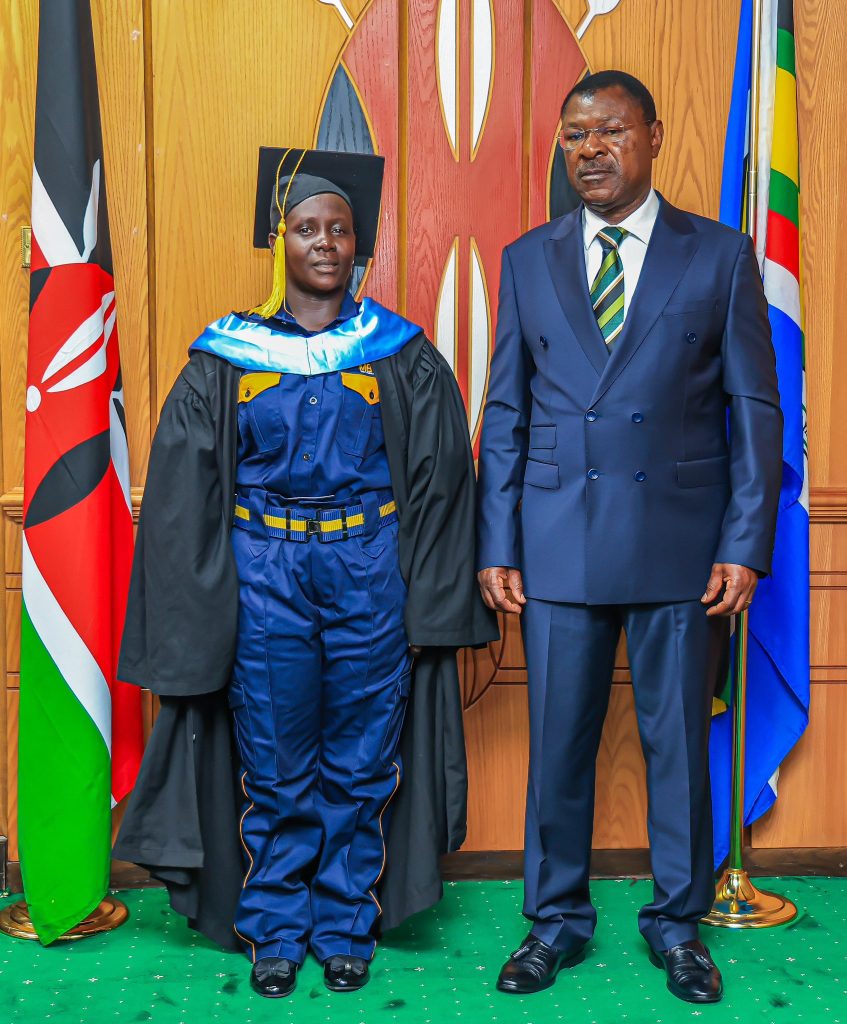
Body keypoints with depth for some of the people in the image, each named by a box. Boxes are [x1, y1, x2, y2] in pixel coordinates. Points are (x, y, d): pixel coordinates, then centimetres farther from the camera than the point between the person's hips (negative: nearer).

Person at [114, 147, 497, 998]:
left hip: (371, 579, 0)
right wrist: (197, 614, -1)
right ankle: (275, 931, 25)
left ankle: (346, 927, 25)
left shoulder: (403, 354, 5)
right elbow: (184, 495, 5)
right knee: (276, 769, 6)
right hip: (262, 582, 0)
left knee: (359, 767, 7)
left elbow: (440, 484, 4)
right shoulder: (226, 358, 5)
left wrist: (431, 607, -2)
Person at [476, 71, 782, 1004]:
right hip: (559, 543, 1)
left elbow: (755, 409, 2)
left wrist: (746, 545, -6)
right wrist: (496, 547, 1)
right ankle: (557, 919, 27)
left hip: (683, 542, -1)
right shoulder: (527, 260, 9)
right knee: (557, 742, 8)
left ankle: (677, 921, 29)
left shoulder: (720, 255, 3)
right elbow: (505, 414, 8)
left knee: (679, 741, 9)